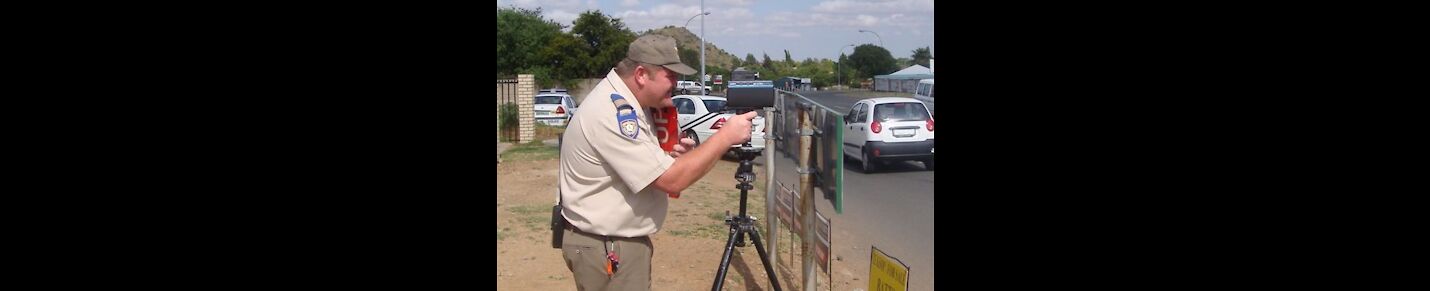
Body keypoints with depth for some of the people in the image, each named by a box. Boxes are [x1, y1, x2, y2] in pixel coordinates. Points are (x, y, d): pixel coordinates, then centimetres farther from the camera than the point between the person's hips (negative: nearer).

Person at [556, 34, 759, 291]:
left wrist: (672, 157, -4)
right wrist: (726, 136, -21)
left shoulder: (626, 104, 5)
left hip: (623, 240, 10)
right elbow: (672, 180, -27)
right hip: (607, 249, -10)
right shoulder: (612, 114, -25)